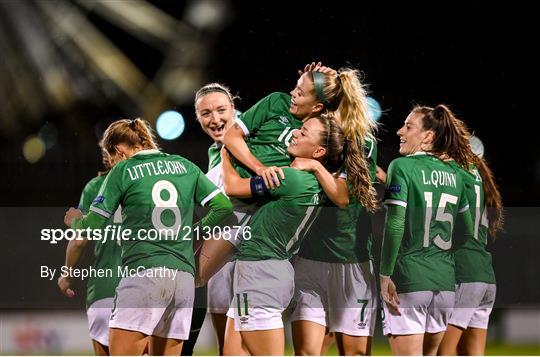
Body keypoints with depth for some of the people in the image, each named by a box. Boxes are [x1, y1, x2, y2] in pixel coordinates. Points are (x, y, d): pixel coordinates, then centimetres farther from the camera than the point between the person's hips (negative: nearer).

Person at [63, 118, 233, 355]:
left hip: (144, 271, -6)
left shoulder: (122, 171, 4)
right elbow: (223, 206, 10)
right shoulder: (185, 166, 16)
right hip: (184, 275, 6)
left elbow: (91, 227, 6)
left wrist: (75, 221, 28)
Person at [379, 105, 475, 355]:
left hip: (408, 278, -6)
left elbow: (395, 225, -15)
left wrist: (385, 275, -11)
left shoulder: (401, 167, -6)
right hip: (445, 281, 6)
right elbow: (467, 230, 19)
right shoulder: (454, 175, 12)